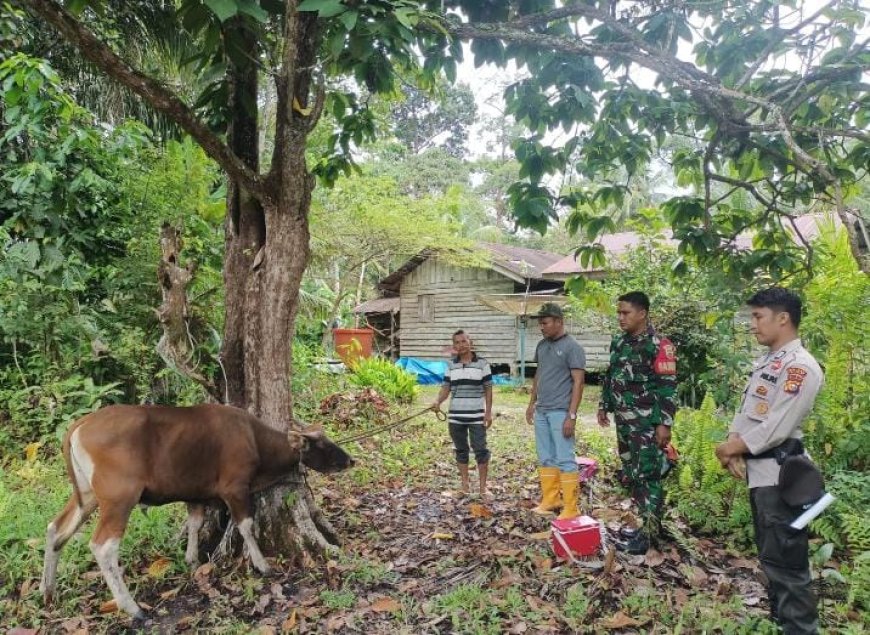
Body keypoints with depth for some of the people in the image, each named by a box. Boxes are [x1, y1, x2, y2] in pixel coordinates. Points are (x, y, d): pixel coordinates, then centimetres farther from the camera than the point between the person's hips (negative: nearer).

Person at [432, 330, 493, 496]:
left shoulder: (482, 363, 0)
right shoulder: (451, 365, 7)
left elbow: (488, 388, 0)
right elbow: (446, 387, 6)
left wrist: (488, 412, -5)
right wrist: (438, 402, -13)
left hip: (477, 416, -3)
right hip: (455, 416, 3)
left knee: (481, 450, -1)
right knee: (461, 450, 11)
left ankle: (483, 486, 9)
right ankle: (465, 484, 20)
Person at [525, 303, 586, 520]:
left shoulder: (572, 347, -10)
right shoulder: (542, 345, 11)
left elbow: (578, 382, -13)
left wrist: (571, 415, -17)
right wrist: (532, 403, 18)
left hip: (560, 412, -7)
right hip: (541, 411, 7)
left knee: (564, 459, -4)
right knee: (545, 458, 13)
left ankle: (570, 508, 2)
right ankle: (550, 499, 24)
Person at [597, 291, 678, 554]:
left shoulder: (659, 345, -12)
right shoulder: (618, 342, 11)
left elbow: (668, 388, -14)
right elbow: (610, 377, 21)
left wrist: (665, 423, -18)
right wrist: (604, 406, 20)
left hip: (647, 424, -8)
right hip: (624, 421, 8)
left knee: (647, 476, -3)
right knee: (630, 474, 14)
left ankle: (649, 533, 6)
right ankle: (646, 523, 27)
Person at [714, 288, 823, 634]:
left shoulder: (800, 366, -16)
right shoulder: (765, 362, 13)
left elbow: (776, 429, -22)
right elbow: (744, 410, 12)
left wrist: (731, 448, -12)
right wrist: (733, 447, -4)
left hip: (779, 473, -10)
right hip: (758, 470, 10)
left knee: (784, 559, -2)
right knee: (770, 553, 21)